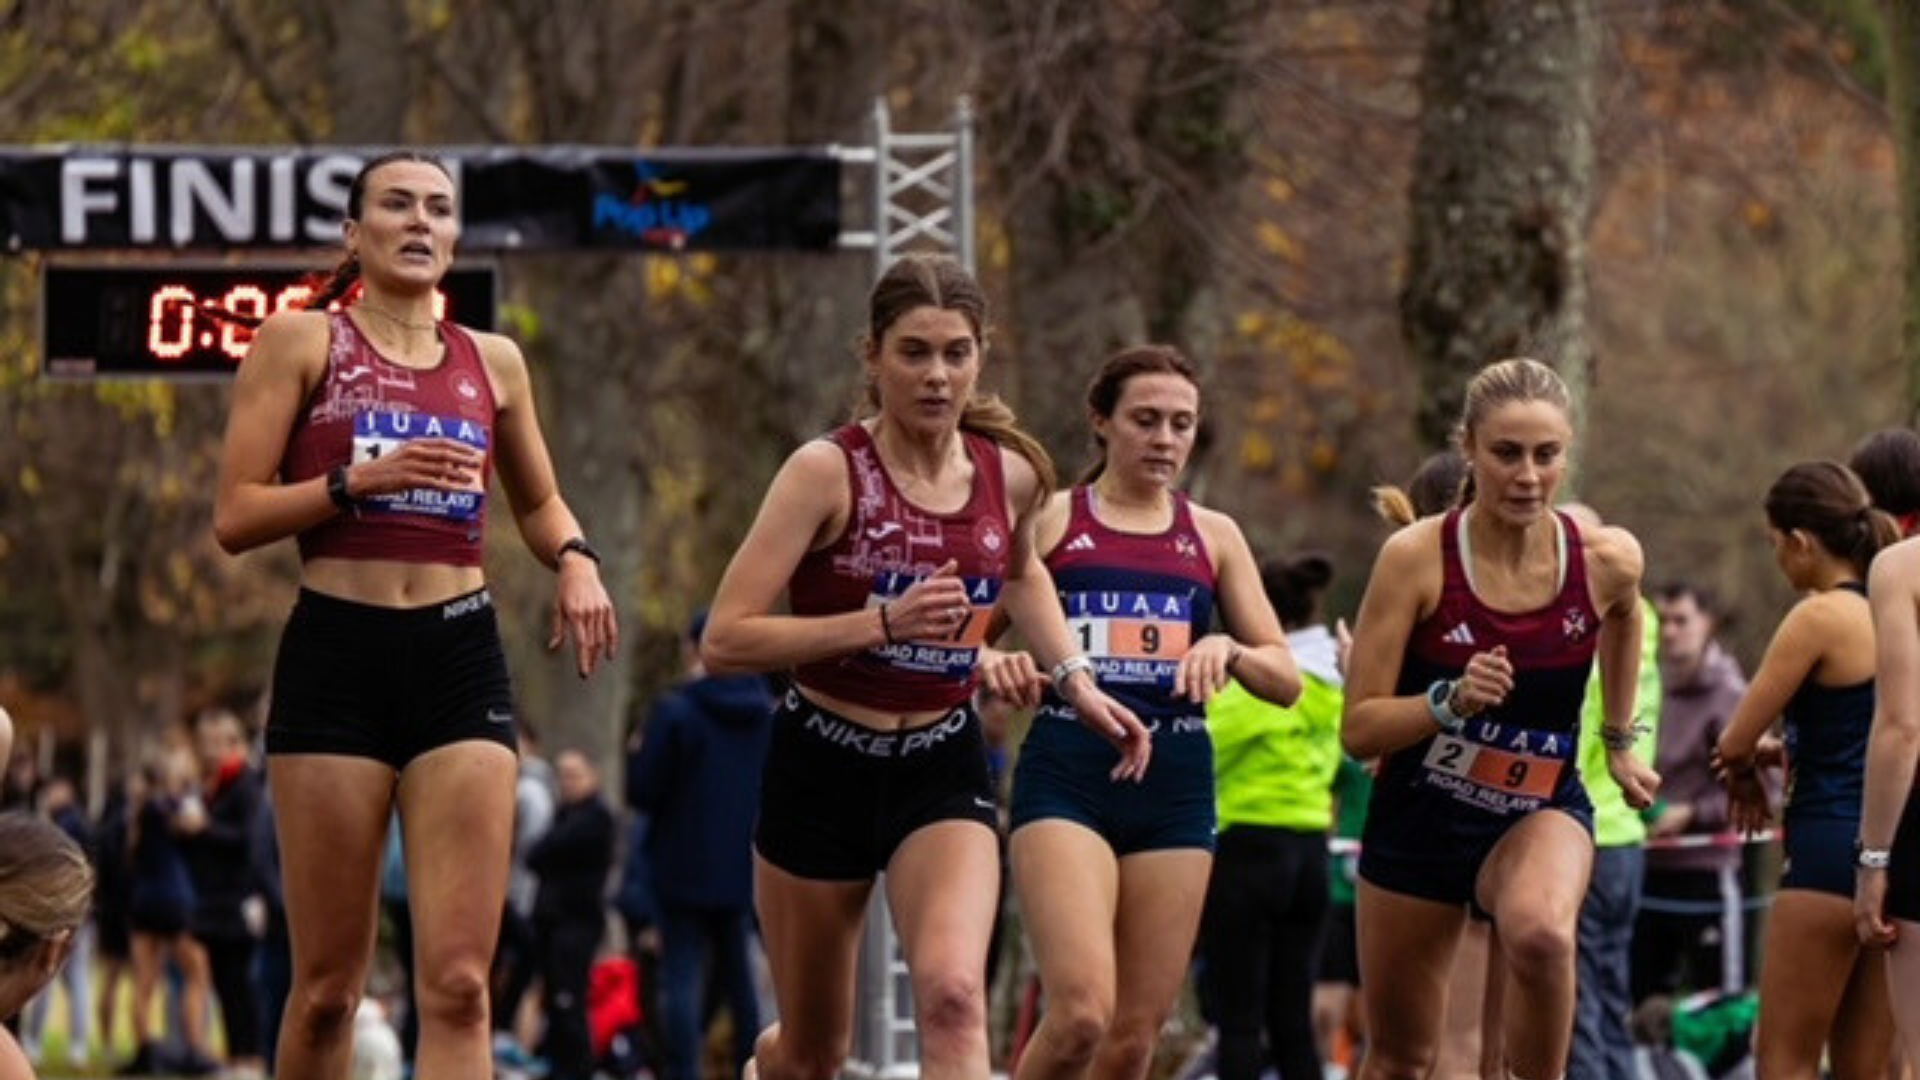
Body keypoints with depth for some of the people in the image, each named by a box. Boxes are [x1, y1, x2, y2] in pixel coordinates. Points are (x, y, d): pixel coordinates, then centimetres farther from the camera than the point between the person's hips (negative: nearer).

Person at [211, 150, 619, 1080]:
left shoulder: (492, 363, 14)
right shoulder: (301, 342, 3)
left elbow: (538, 500, 29)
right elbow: (235, 517, -3)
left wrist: (574, 559, 7)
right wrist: (360, 479, -15)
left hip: (460, 658, 3)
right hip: (336, 655, -3)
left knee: (458, 983, -9)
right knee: (328, 985, 1)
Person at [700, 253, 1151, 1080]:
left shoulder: (1009, 475, -1)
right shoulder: (828, 471, -16)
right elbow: (723, 641, -21)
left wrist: (1075, 680, 10)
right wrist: (883, 621, -28)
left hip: (943, 769, 2)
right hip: (822, 766, -2)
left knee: (953, 996, -25)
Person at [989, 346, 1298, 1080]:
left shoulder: (1212, 537, 13)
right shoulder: (1046, 521, 5)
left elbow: (1286, 680, 12)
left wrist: (1228, 650, -10)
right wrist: (996, 663, -17)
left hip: (1175, 783, 4)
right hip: (1066, 777, -3)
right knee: (1082, 1012, -22)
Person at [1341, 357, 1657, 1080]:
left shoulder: (1606, 560, -12)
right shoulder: (1416, 557, -19)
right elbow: (1359, 730, -16)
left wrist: (1619, 741, 22)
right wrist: (1451, 701, -32)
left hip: (1542, 810, 0)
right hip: (1419, 818, 0)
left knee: (1539, 931, -37)